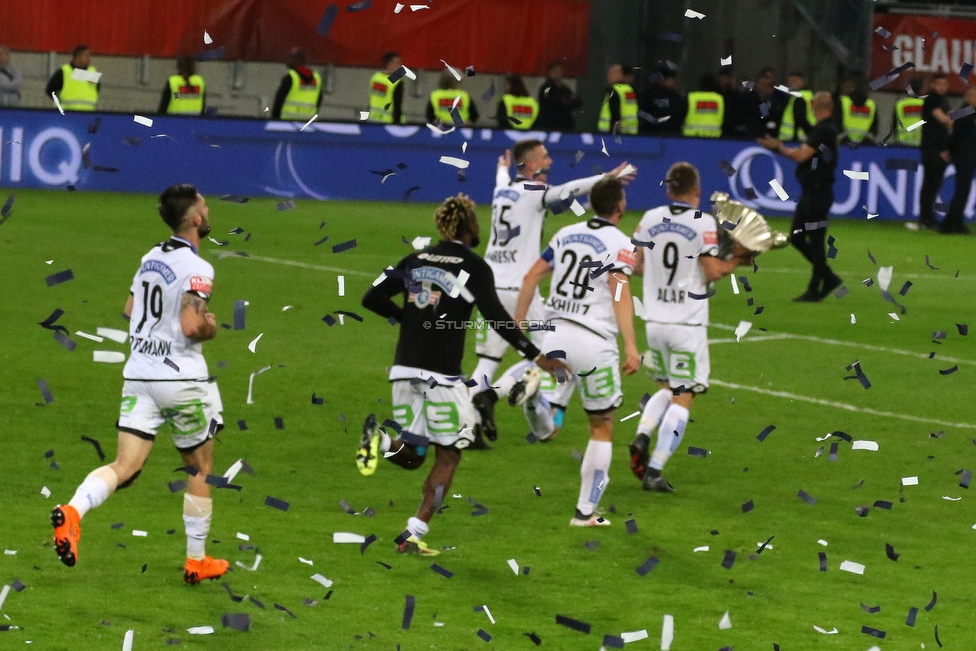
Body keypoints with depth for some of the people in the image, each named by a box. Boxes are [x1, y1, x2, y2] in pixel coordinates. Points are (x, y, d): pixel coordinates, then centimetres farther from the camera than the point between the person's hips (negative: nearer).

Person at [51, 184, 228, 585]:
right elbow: (192, 326, -24)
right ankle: (196, 562, 20)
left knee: (125, 466, -1)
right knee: (200, 468, 14)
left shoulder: (151, 258, 10)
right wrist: (211, 327, -3)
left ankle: (73, 510, -30)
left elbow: (131, 309, 21)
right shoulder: (197, 269, -15)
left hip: (139, 376, 6)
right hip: (182, 379, -6)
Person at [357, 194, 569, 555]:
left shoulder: (415, 260, 11)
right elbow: (496, 315, -13)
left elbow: (372, 299, 10)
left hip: (404, 369, 5)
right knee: (448, 456, 9)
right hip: (441, 374, -5)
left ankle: (380, 441, -17)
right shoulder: (474, 267, -3)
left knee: (411, 455, 16)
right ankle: (414, 534, 1)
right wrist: (535, 356, -10)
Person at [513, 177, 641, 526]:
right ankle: (586, 510, 12)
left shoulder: (567, 233, 11)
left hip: (556, 335, 4)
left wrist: (517, 323, 20)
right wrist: (630, 346, -26)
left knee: (549, 427, 4)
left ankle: (540, 402, -33)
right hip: (593, 341, -4)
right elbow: (620, 292, -20)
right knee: (602, 428, 12)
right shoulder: (620, 244, -6)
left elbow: (531, 277, 11)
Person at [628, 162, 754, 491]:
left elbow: (637, 265, 8)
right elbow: (712, 272, -15)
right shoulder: (704, 224, -12)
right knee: (683, 398, 1)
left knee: (667, 388, 24)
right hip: (688, 324, -5)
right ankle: (654, 470, -7)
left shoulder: (650, 219, 2)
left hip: (655, 320, 5)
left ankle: (642, 437, -1)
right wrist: (736, 261, 3)